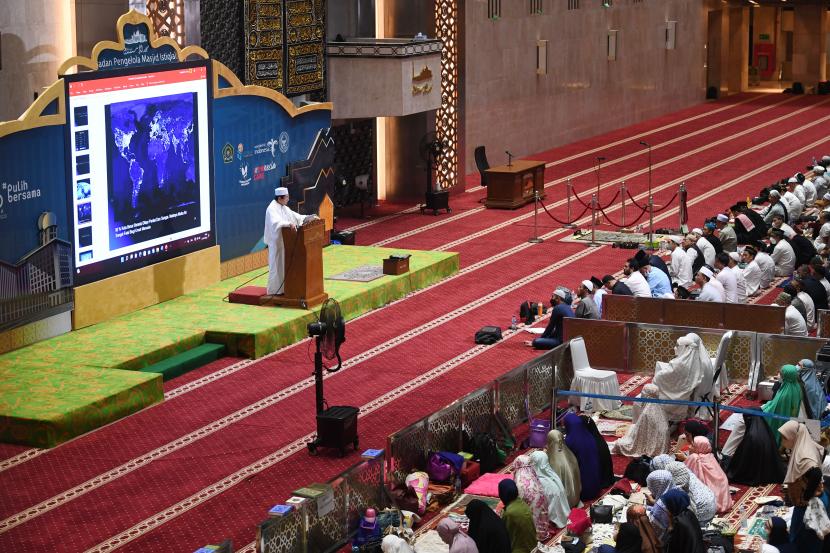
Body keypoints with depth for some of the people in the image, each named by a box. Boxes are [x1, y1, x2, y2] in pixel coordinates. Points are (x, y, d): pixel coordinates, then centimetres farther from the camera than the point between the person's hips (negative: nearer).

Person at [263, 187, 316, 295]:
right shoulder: (272, 209, -18)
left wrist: (310, 217, 9)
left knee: (286, 265, 11)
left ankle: (283, 287, 19)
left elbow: (295, 216, 18)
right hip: (276, 241, -9)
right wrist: (289, 224, -48)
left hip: (285, 241, 9)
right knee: (277, 265, -3)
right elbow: (276, 222, -35)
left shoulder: (284, 208, 11)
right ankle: (274, 290, 5)